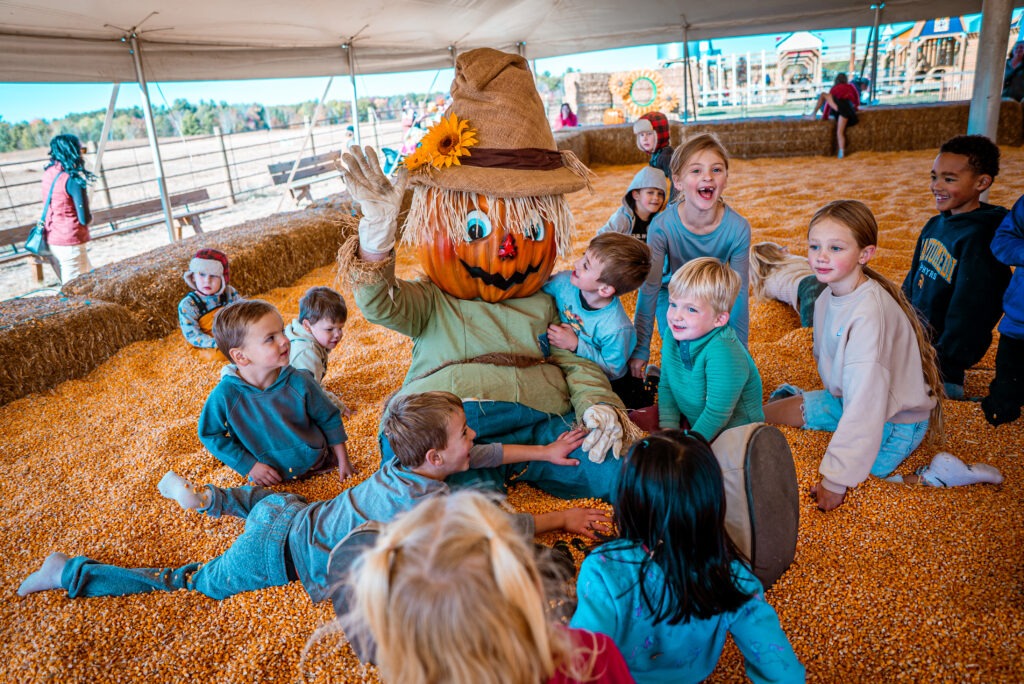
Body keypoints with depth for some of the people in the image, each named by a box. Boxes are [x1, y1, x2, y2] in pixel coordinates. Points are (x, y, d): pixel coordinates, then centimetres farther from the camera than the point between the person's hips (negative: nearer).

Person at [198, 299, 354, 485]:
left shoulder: (299, 382, -18)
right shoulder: (225, 395, -22)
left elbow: (329, 419, -4)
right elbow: (210, 435, -6)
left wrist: (342, 460, 1)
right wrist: (250, 466, -10)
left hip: (315, 462, 0)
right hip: (270, 478, 0)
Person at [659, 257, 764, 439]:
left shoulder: (723, 353, -33)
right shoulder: (673, 335, -8)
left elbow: (717, 414, -28)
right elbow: (666, 387, 1)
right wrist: (668, 428, -9)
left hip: (730, 430, -7)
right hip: (692, 420, 7)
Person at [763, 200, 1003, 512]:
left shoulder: (869, 312, -32)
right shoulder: (826, 299, -5)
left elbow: (865, 403, -34)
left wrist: (836, 478, -34)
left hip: (894, 419, -7)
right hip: (845, 398, 7)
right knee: (766, 412, 2)